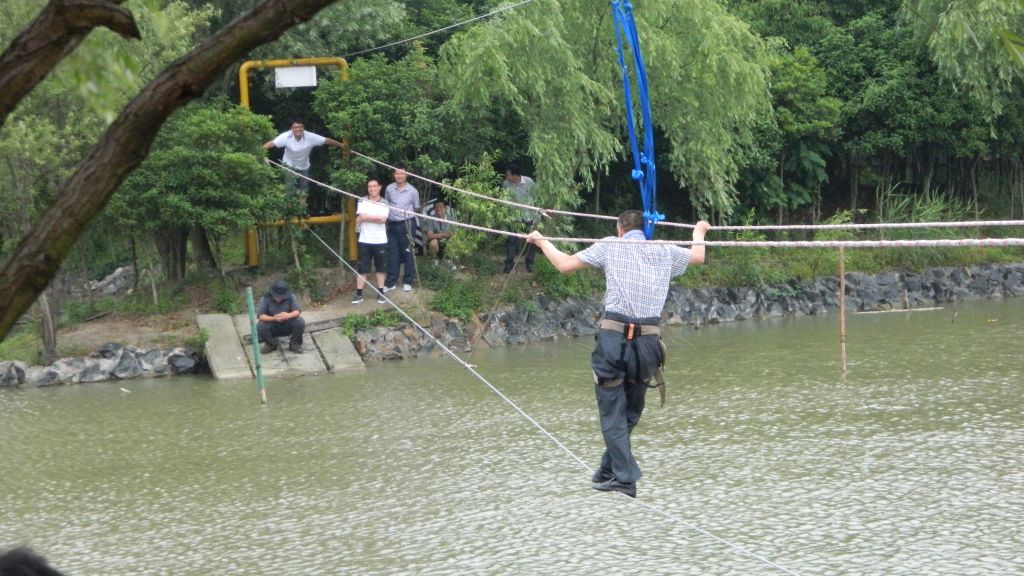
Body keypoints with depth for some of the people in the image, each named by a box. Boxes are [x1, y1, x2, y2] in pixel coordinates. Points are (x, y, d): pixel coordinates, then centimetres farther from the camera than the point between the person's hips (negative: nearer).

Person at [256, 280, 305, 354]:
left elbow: (298, 311, -21)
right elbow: (260, 316, -24)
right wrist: (273, 318, -43)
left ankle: (294, 344, 0)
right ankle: (271, 344, 2)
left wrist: (288, 315, -44)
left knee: (300, 321, -27)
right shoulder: (265, 299, -17)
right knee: (260, 326, -30)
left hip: (287, 327, 0)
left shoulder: (291, 297, -14)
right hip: (272, 328, 0)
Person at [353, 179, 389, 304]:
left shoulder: (384, 203, 1)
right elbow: (361, 216, -12)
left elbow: (383, 219, -14)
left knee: (380, 268, 9)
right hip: (365, 241, 0)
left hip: (380, 241, 0)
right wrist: (378, 217, -14)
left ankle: (380, 293, 17)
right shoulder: (362, 201, 1)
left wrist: (366, 218, -13)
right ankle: (359, 294, 4)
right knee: (362, 268, 1)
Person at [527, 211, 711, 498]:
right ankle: (609, 470, 27)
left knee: (613, 412, 2)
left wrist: (542, 241, 25)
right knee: (630, 411, 17)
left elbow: (565, 264, 8)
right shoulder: (664, 252, 13)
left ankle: (625, 477, -6)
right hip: (648, 340, 3)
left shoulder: (610, 246, 6)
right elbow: (698, 256, 33)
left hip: (614, 337, -3)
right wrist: (699, 232, 55)